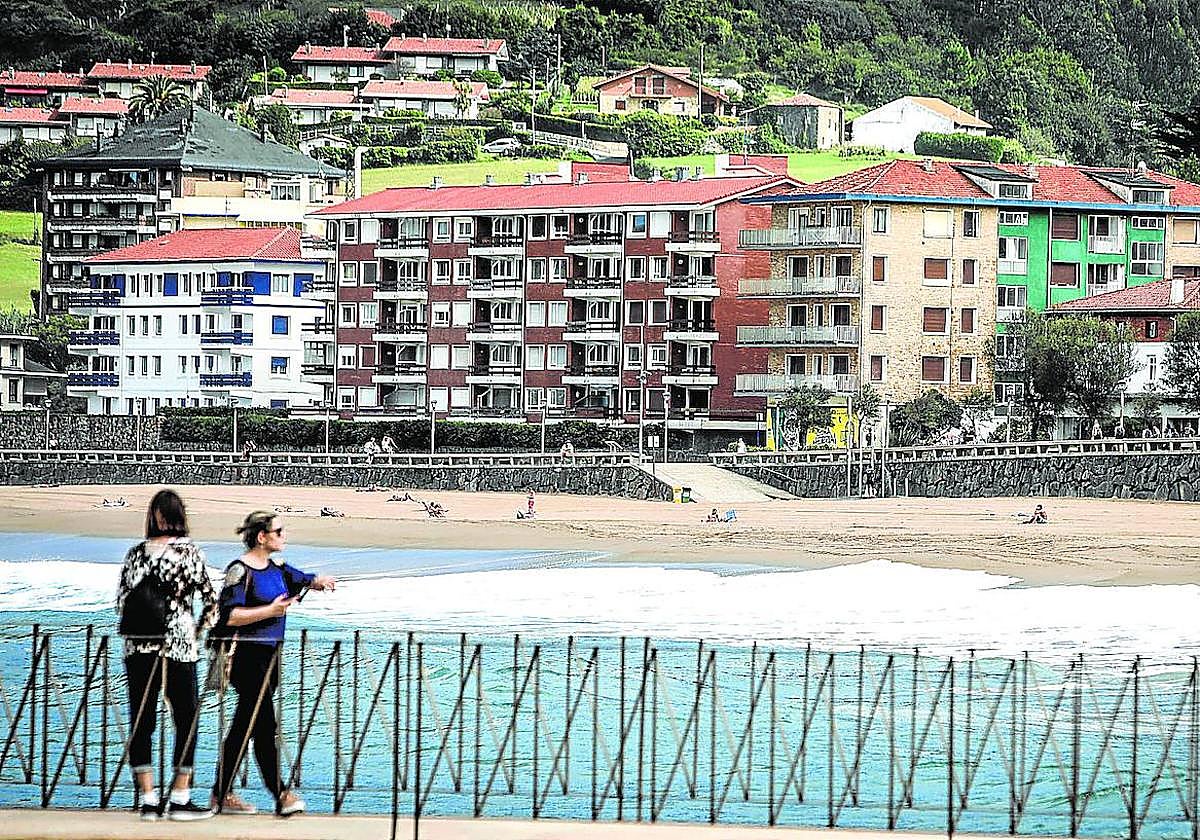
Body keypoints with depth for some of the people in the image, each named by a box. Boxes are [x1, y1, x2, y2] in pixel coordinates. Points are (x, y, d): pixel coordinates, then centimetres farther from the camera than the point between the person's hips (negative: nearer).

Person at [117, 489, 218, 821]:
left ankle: (148, 801, 5)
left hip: (137, 646, 4)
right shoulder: (188, 551, -4)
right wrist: (200, 628, 12)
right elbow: (211, 599, -5)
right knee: (187, 719, 6)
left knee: (141, 722, 7)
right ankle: (179, 799, 4)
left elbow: (122, 601, 7)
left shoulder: (136, 553, 5)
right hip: (178, 645, -4)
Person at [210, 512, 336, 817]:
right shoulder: (240, 571, -12)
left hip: (270, 655, 9)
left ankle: (222, 794, 15)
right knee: (265, 726, -9)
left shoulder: (276, 569, 12)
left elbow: (304, 579, 16)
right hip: (246, 655, -9)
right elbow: (229, 616, -18)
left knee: (244, 727, 10)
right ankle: (282, 796, -9)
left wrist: (320, 581, -7)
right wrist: (270, 611, -23)